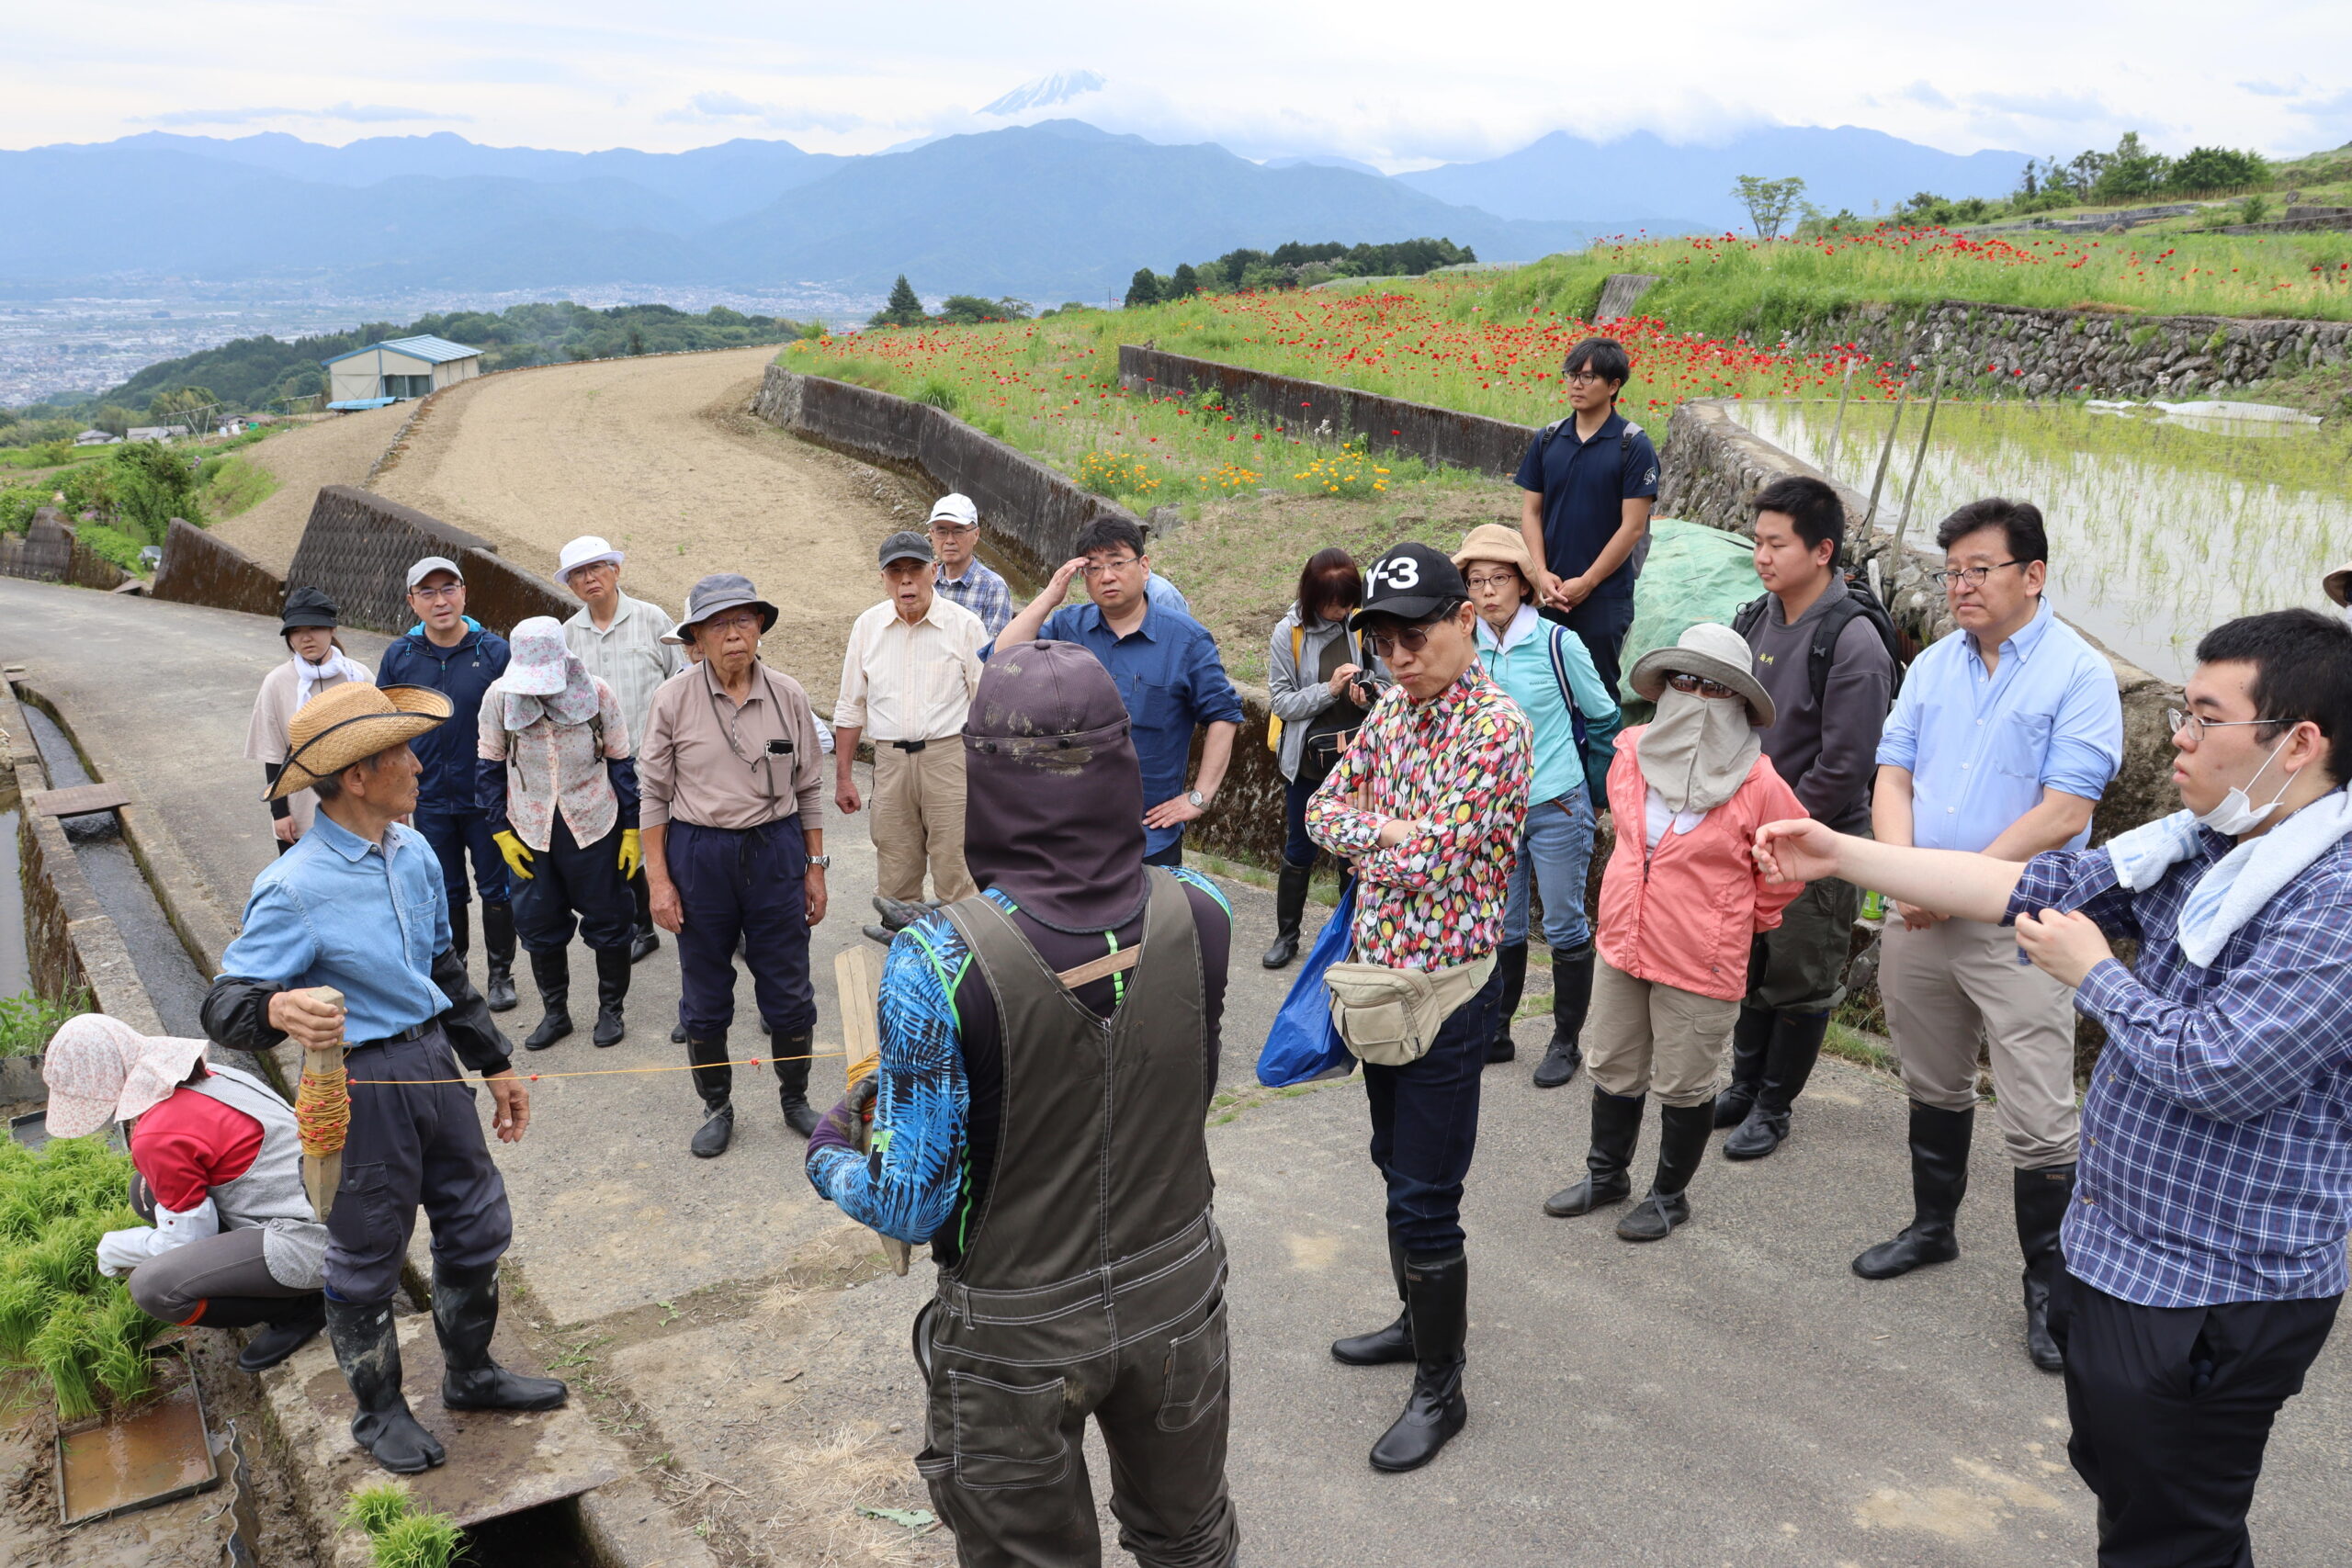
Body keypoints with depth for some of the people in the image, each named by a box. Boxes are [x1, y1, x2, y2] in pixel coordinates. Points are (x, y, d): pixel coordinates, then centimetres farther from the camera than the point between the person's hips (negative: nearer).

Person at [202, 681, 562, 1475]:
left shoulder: (414, 852, 1)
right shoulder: (296, 888, -22)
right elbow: (225, 1004, -21)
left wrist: (495, 1063, 18)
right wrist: (278, 1008, -45)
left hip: (433, 1061, 7)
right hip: (361, 1083, -7)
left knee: (476, 1225, 19)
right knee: (366, 1259, 11)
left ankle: (470, 1373, 43)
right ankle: (378, 1411, 34)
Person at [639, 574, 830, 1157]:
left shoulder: (787, 695, 0)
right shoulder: (673, 699, -5)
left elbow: (809, 787, 6)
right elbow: (654, 794, -1)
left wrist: (815, 867, 5)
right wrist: (659, 880, -4)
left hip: (776, 850, 1)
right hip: (698, 854, -1)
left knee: (788, 989, 7)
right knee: (704, 994, 11)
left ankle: (795, 1098, 29)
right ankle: (717, 1106, 29)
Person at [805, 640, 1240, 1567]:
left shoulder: (939, 963, -28)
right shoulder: (1200, 916, -16)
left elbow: (912, 1206, -21)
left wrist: (828, 1156, 2)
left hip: (1020, 1339, -2)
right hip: (1177, 1300, 3)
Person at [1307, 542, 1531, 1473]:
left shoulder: (1496, 727, -20)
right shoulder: (1394, 710, 6)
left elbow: (1428, 863, -24)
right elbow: (1324, 810, 6)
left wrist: (1366, 832, -7)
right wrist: (1391, 830, -12)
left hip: (1447, 988, -8)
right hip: (1379, 976, 8)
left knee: (1424, 1198, -1)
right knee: (1398, 1170, 21)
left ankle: (1441, 1387, 14)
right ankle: (1421, 1321, 40)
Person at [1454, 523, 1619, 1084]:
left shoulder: (1558, 643, -12)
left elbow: (1604, 718, 1)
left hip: (1556, 807, -4)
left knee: (1564, 928, 6)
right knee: (1501, 928, 14)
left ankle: (1567, 1042, 19)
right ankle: (1496, 1032, 27)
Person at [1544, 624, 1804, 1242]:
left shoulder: (1757, 784, -16)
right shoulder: (1631, 751, -2)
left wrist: (1745, 922, 7)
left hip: (1700, 961, -5)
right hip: (1622, 944, 5)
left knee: (1684, 1086, 10)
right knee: (1614, 1071, 19)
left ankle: (1671, 1194, 29)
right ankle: (1606, 1173, 39)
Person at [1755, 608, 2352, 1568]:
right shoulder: (2201, 847, 3)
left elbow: (2218, 1069, -29)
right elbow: (2035, 887, 4)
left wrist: (2094, 975, -12)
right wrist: (1839, 855, 1)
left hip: (2214, 1299, -8)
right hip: (2115, 1255, 9)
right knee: (2118, 1485, 27)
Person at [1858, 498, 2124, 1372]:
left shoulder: (2078, 673, -9)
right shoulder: (1933, 666, 8)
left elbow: (2063, 813, -16)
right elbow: (1893, 780, 6)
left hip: (2016, 925, -5)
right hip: (1918, 921, 6)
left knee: (2038, 1119, -3)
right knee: (1934, 1088, 20)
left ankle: (2049, 1285, 12)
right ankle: (1933, 1227, 38)